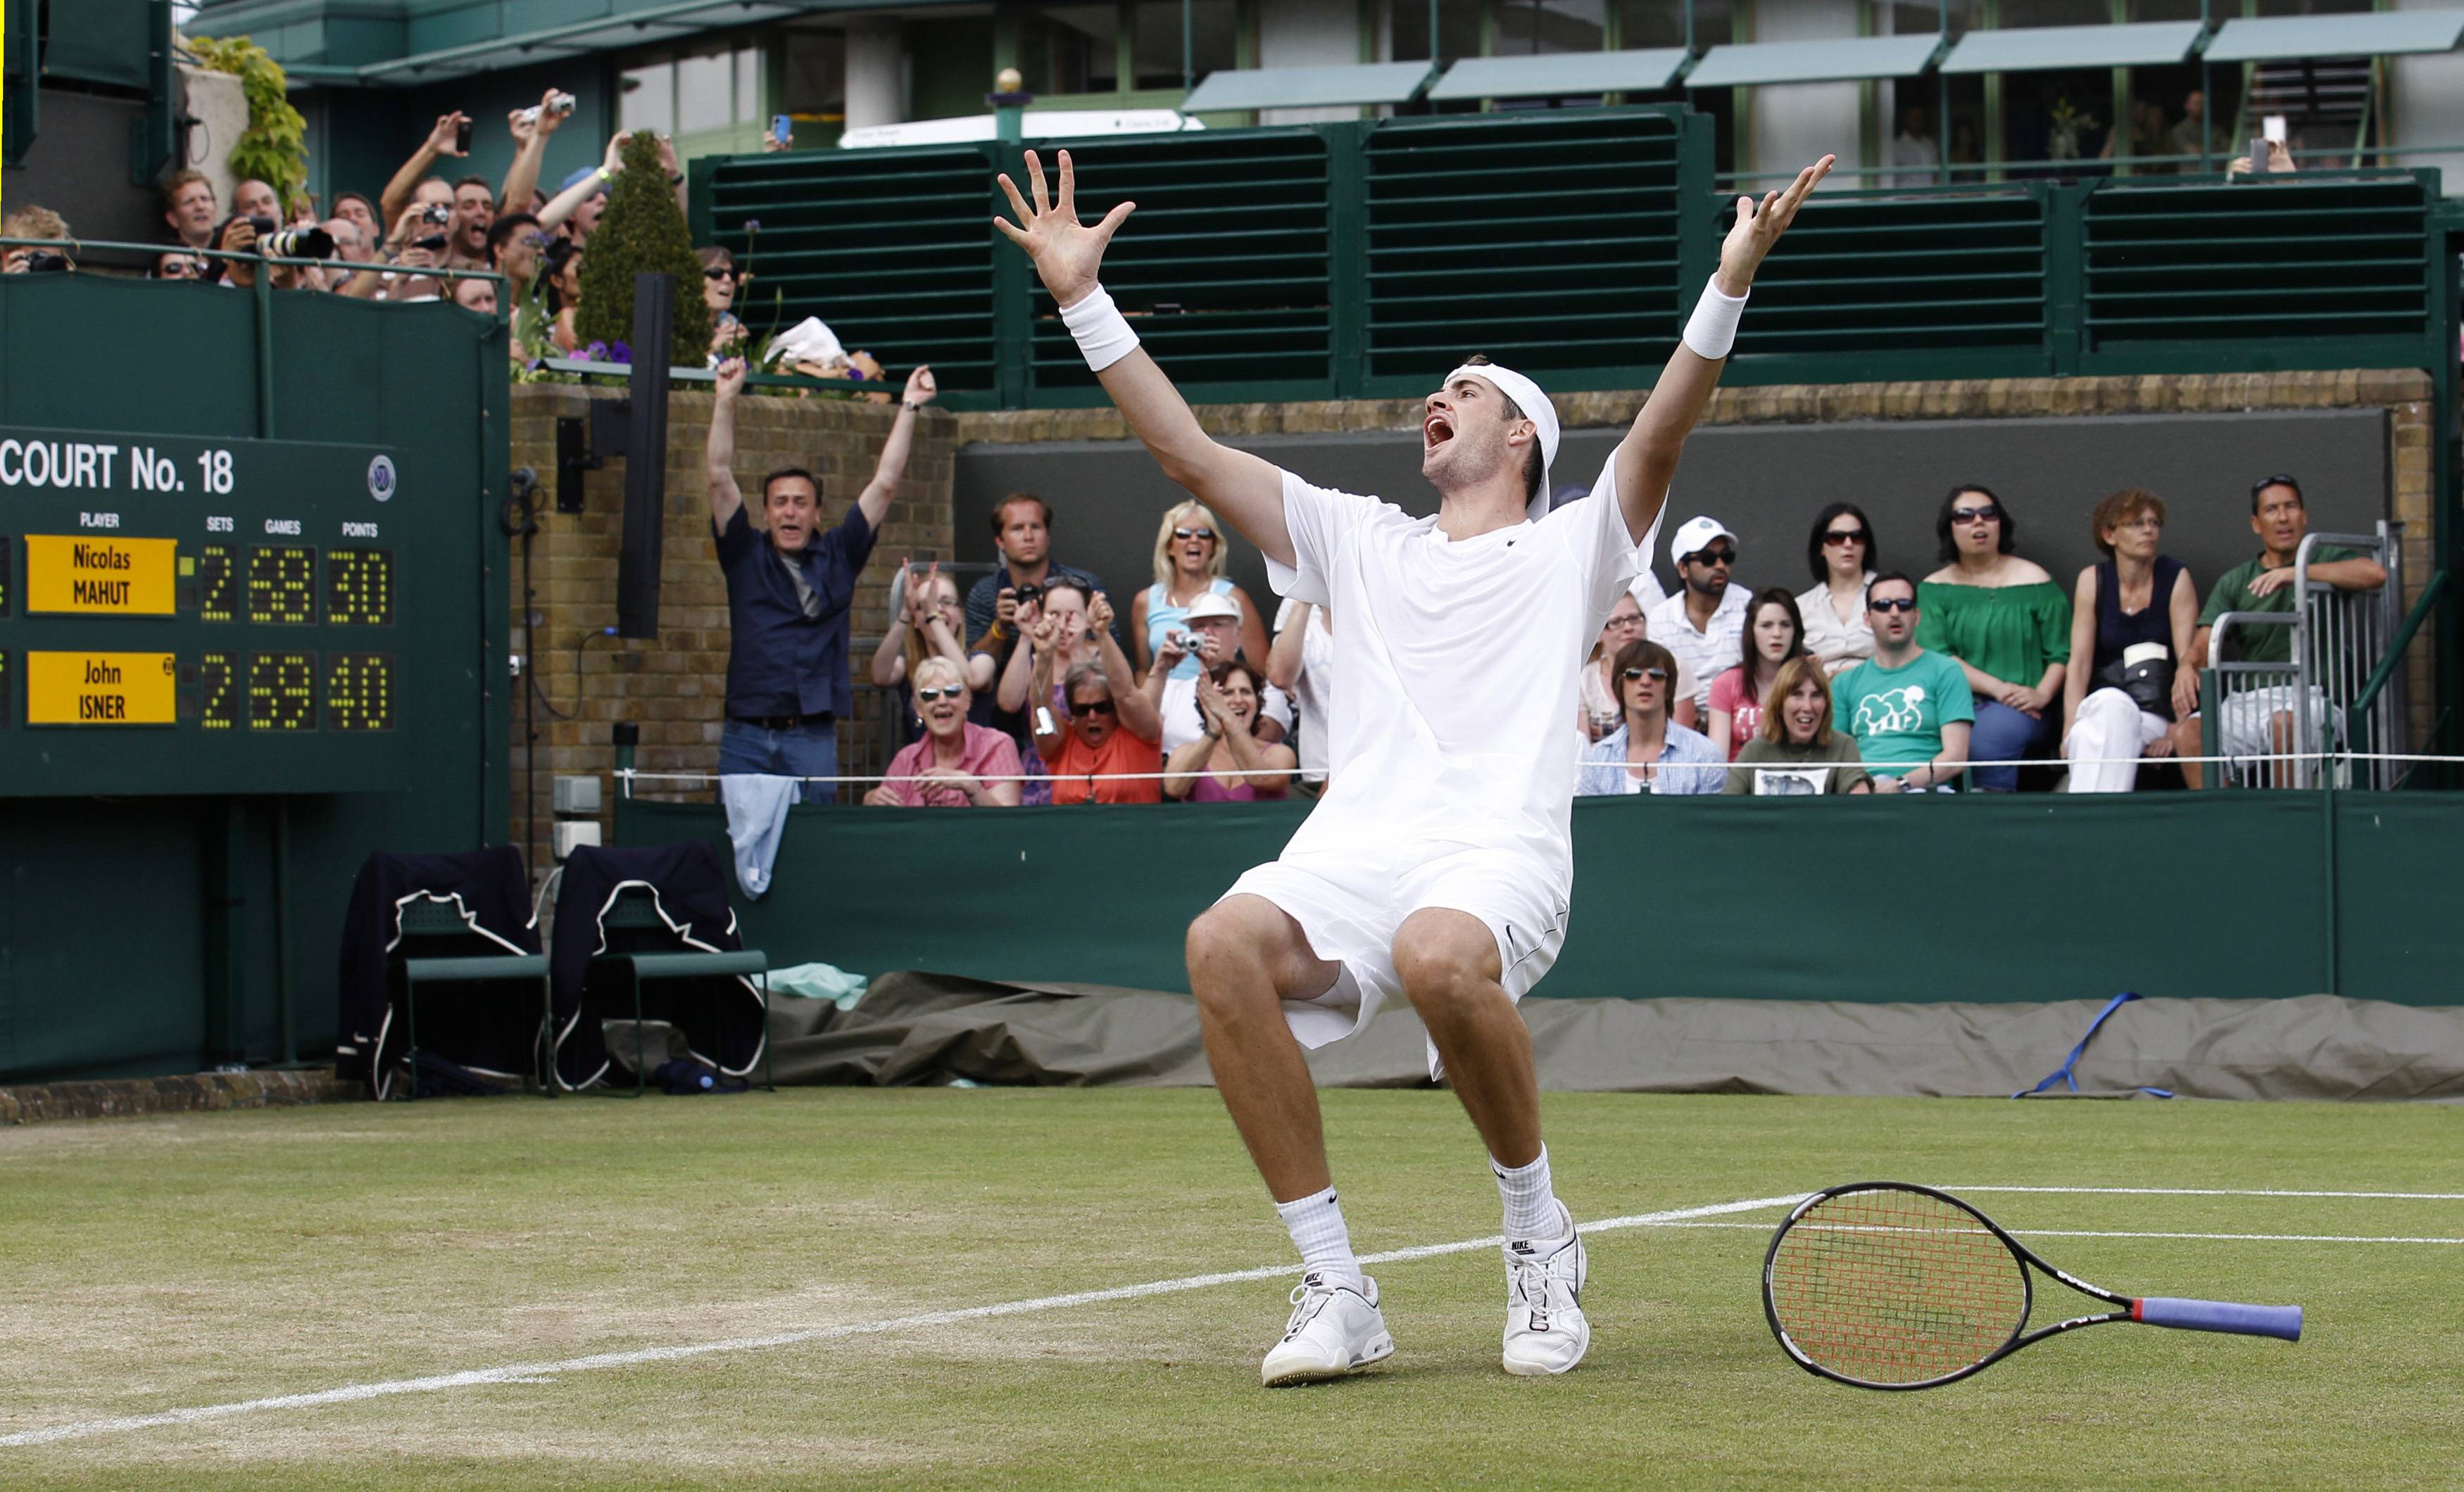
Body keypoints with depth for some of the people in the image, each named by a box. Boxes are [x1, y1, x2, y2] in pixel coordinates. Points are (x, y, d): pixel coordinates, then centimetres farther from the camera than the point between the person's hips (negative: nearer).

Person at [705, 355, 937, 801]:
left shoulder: (838, 557, 10)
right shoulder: (746, 555, 9)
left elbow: (885, 485, 8)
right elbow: (719, 477, 2)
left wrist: (909, 408, 7)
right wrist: (726, 400, -5)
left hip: (813, 737, 0)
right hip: (747, 737, 0)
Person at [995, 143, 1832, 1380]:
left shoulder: (1571, 547, 18)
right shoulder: (1359, 541, 29)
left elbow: (1661, 434, 1)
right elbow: (1186, 452, 24)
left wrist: (1729, 284, -14)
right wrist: (1082, 299, 19)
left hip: (1501, 851, -3)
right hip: (1350, 846, 4)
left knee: (1439, 955, -40)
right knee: (1226, 943, -31)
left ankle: (1539, 1235, -13)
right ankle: (1334, 1289, -23)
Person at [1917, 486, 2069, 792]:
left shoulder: (2034, 581, 9)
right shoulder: (1934, 590, 12)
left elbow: (2062, 654, 4)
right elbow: (1935, 657, -2)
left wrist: (2042, 695, -16)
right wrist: (1997, 688, -14)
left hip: (2021, 710, -1)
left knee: (1989, 735, -35)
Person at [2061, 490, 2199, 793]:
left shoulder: (2175, 578, 2)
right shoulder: (2093, 581, 6)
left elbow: (2188, 659, -7)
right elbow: (2079, 664, 0)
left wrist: (2176, 731, -21)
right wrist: (2070, 730, -16)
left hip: (2156, 716, -1)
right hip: (2098, 708, 1)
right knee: (2111, 702, -35)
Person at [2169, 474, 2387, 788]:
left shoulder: (2325, 561, 11)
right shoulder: (2235, 583, 19)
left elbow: (2375, 573, -11)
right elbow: (2203, 644, 8)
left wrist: (2295, 573, -13)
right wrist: (2189, 666, -18)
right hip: (2248, 700, 3)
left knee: (2285, 720, -38)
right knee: (2188, 732, -26)